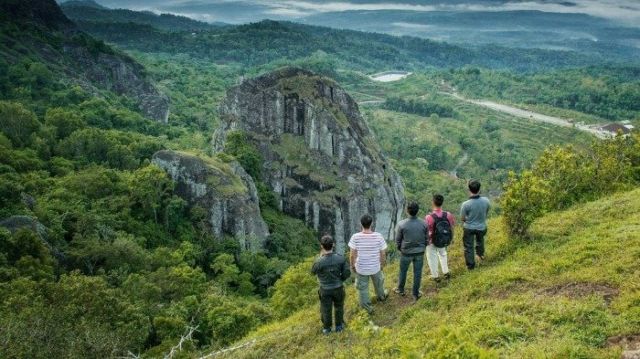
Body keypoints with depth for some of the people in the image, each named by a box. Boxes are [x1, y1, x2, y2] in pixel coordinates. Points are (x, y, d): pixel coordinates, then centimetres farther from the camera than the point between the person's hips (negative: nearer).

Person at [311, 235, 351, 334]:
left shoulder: (319, 261, -29)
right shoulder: (341, 258, -23)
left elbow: (313, 271, -7)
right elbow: (347, 273, -13)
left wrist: (321, 256, -4)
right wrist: (340, 280, 7)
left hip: (325, 289, -1)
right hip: (338, 288, 1)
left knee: (326, 309, 21)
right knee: (339, 307, 26)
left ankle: (326, 328, 41)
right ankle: (339, 326, 44)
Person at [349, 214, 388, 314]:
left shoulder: (355, 237, -23)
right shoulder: (378, 236, -20)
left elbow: (352, 254, -16)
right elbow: (383, 253, -9)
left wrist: (352, 265, 2)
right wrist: (382, 264, 10)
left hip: (361, 268, -1)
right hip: (375, 267, 2)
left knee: (362, 288, 22)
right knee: (378, 282, 31)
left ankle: (367, 307, 35)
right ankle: (381, 296, 57)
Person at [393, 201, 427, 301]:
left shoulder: (401, 224, -21)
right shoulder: (423, 224, -14)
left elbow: (398, 240, -9)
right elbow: (426, 239, -2)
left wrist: (400, 250, 11)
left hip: (406, 253, -1)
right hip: (420, 253, 2)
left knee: (403, 272, 20)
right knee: (417, 273, 16)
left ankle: (401, 290, 40)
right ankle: (416, 293, 30)